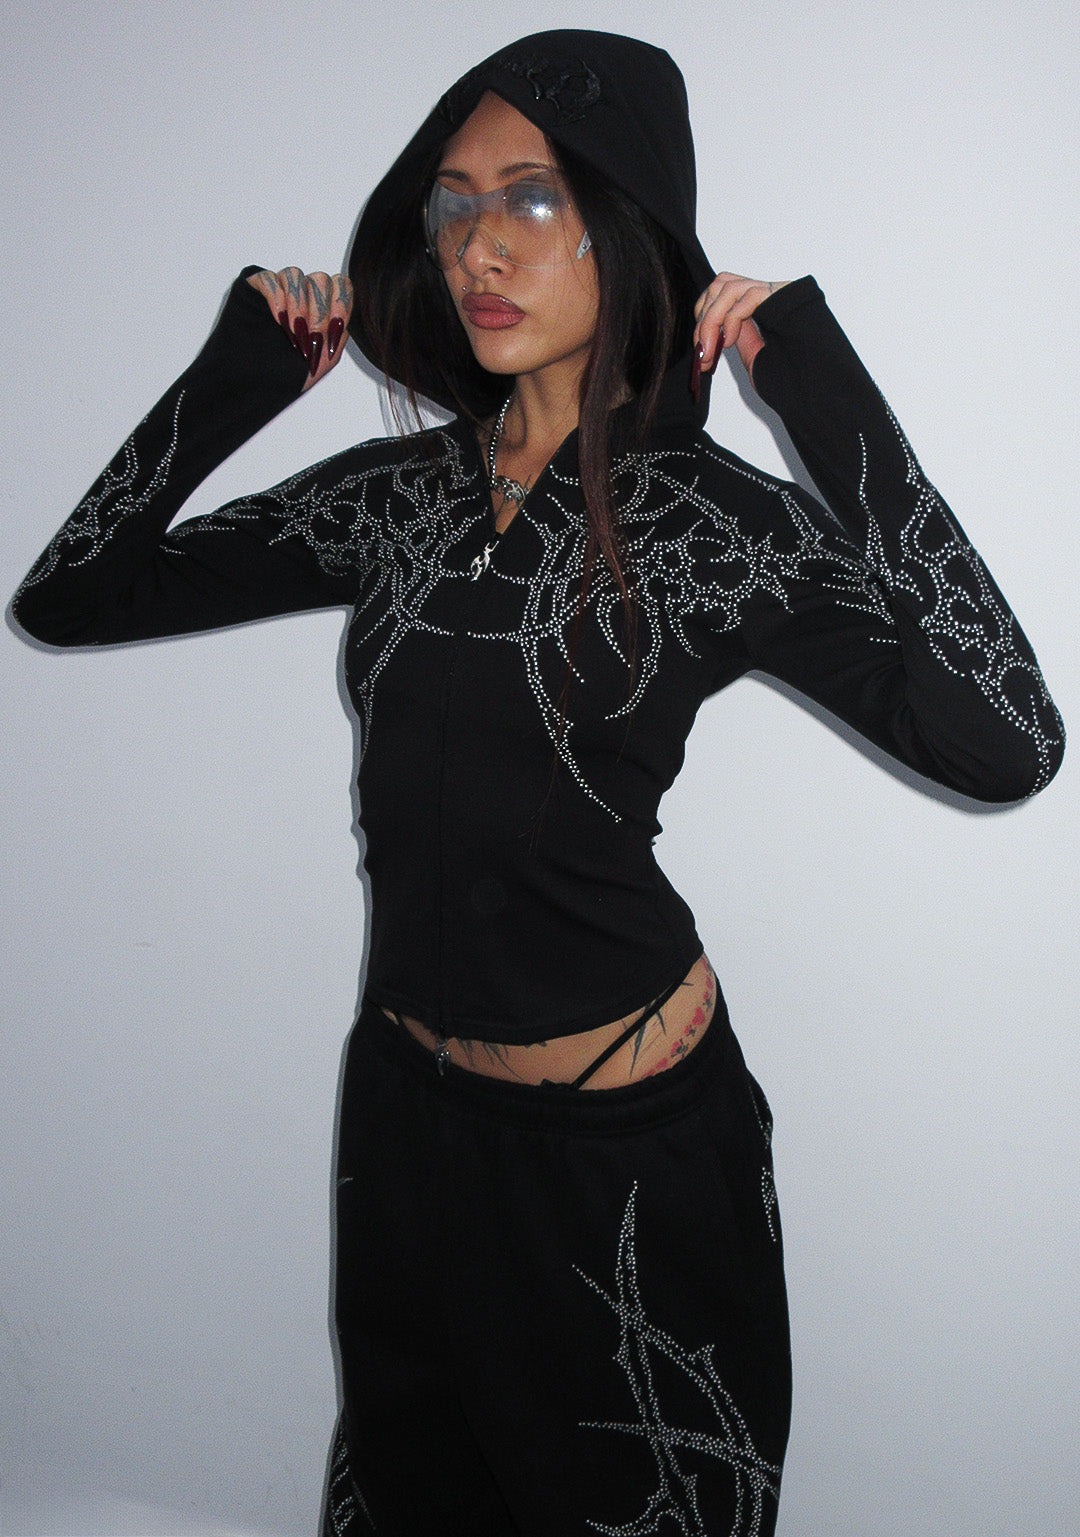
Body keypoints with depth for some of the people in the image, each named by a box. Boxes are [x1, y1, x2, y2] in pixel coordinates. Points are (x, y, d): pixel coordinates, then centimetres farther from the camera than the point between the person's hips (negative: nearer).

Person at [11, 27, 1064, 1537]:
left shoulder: (713, 517, -14)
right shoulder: (398, 492, -1)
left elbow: (1007, 748, -29)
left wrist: (827, 392, -26)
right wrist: (236, 375, -6)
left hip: (628, 1140, -4)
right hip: (407, 1105, 5)